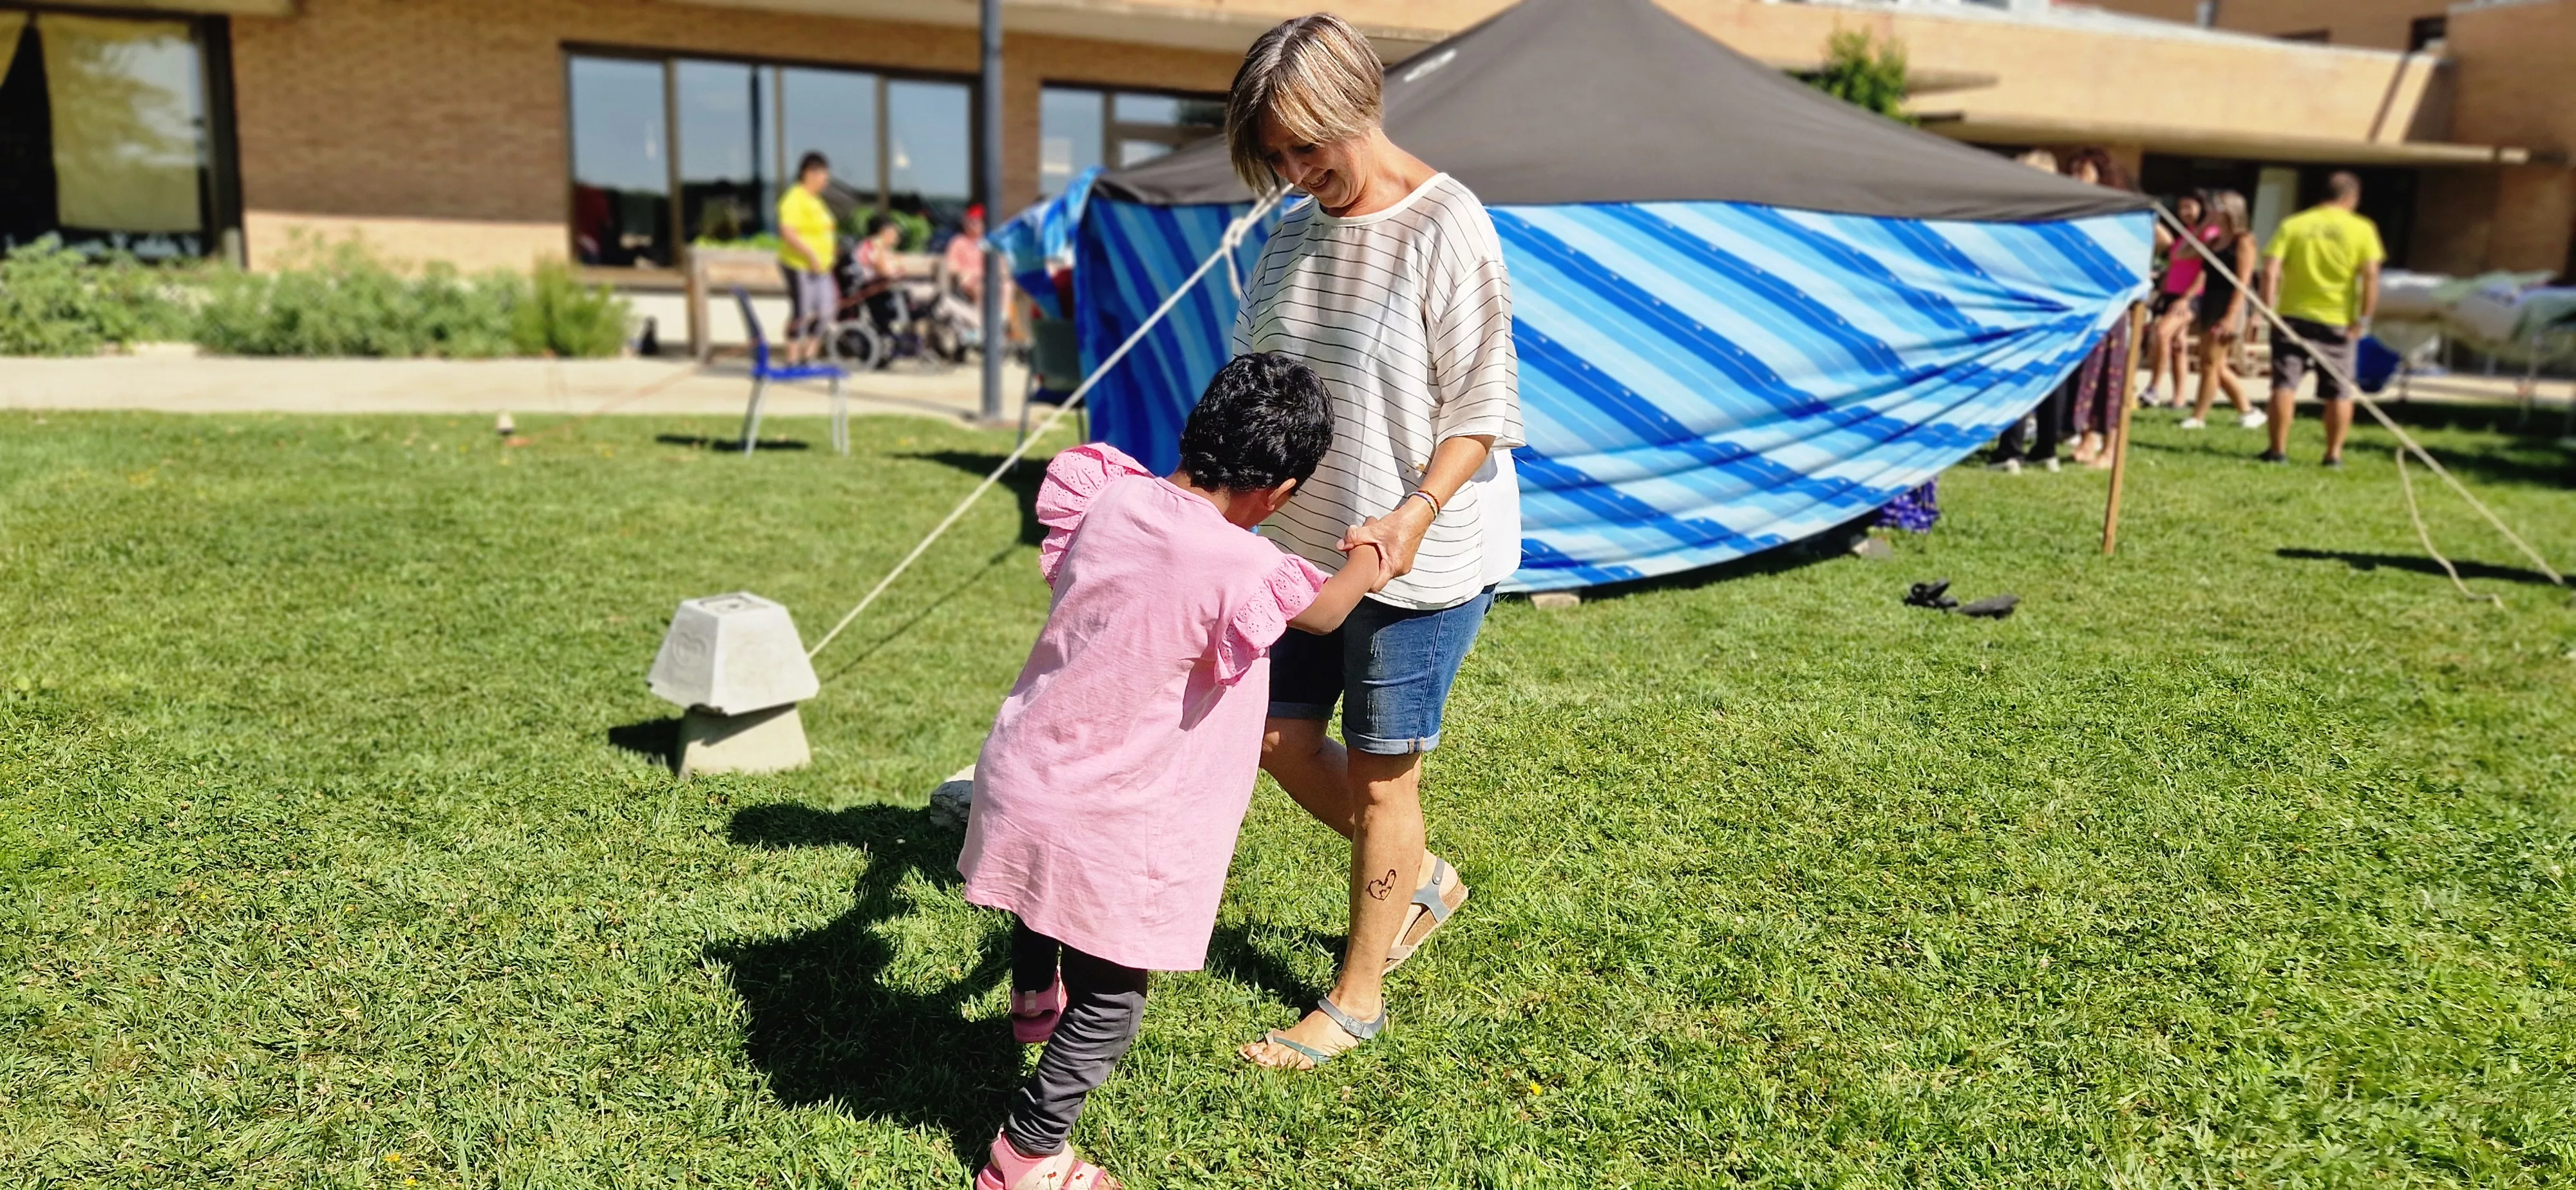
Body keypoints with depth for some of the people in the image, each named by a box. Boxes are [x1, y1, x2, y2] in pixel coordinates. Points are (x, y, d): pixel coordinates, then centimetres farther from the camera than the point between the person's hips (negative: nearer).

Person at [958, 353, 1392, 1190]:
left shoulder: (1109, 499, -8)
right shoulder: (1244, 574, -23)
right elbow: (1323, 613, -1)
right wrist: (1370, 563, 20)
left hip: (1020, 775, 7)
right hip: (1109, 830, -7)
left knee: (1045, 900, 37)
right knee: (1111, 1001, 13)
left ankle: (1035, 997, 64)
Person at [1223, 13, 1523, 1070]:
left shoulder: (1446, 226, -16)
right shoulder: (1291, 234, 5)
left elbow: (1481, 408, -15)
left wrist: (1412, 517, -28)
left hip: (1419, 556, -7)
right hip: (1309, 541, 7)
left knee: (1380, 774, 5)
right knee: (1281, 739, 13)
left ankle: (1356, 999, 25)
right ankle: (1420, 881, 39)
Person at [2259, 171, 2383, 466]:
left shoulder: (2292, 225, 1)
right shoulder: (2362, 229, -1)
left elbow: (2270, 271, -7)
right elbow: (2371, 277, -8)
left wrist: (2270, 310, -4)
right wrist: (2363, 319, -5)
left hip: (2294, 315, 0)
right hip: (2338, 321, 0)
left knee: (2284, 384, 2)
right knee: (2339, 392, 9)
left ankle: (2278, 450, 0)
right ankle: (2334, 453, 11)